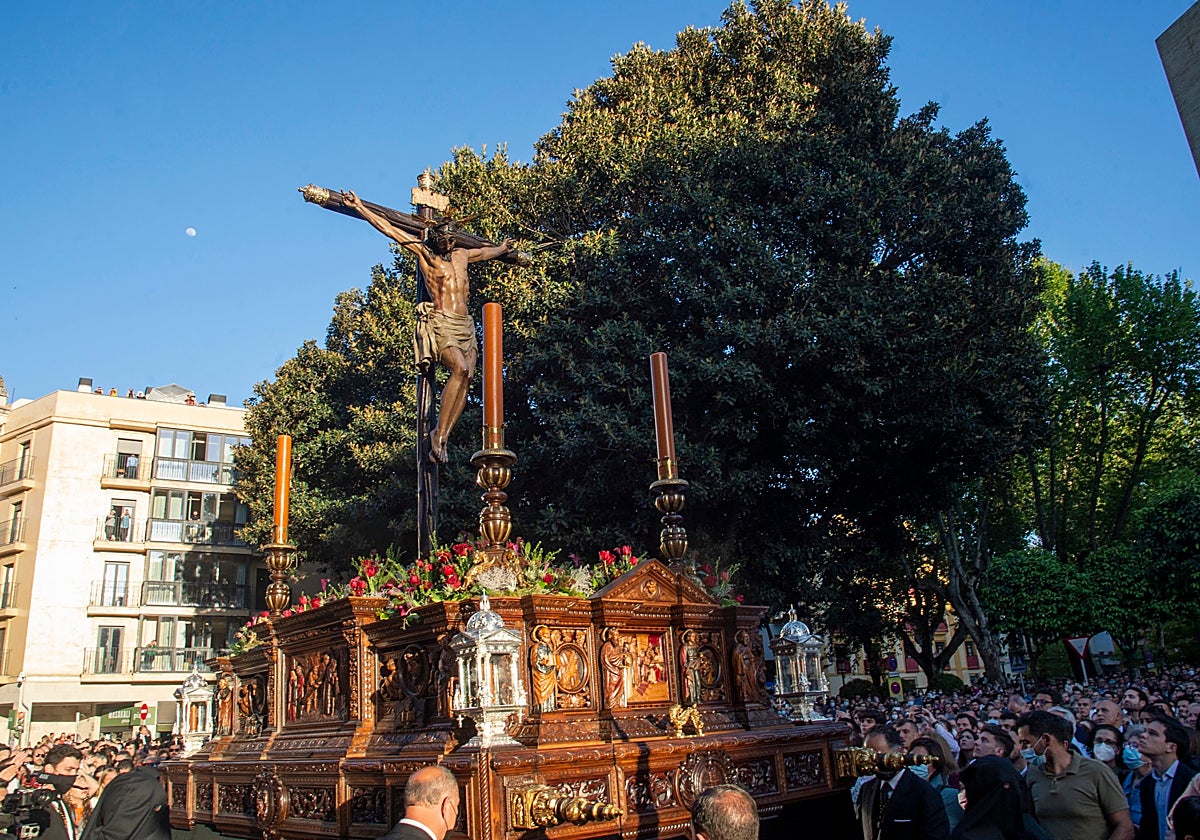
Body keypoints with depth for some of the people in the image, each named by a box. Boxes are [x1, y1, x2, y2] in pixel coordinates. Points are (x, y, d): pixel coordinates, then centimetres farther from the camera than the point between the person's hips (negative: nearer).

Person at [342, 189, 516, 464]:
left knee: (465, 379, -9)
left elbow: (488, 252, 42)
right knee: (461, 369, -27)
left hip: (466, 325, 6)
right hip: (441, 324, -6)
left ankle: (441, 439, -8)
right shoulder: (424, 253, 5)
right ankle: (439, 433, -19)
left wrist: (502, 248, 58)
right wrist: (359, 207, 1)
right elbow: (388, 229, 3)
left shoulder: (462, 255, 20)